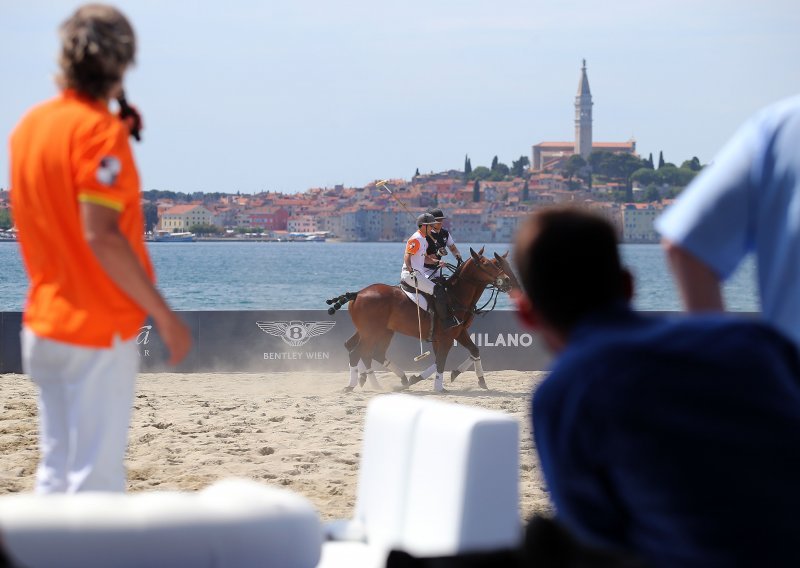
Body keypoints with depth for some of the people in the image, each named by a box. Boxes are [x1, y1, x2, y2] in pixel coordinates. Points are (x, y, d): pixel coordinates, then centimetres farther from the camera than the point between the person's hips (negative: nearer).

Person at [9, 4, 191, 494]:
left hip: (43, 323, 8)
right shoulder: (101, 129, -15)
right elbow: (101, 236, -23)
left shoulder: (30, 124, 8)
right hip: (99, 329, -8)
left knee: (56, 469, 14)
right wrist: (165, 315, -18)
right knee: (97, 476, -4)